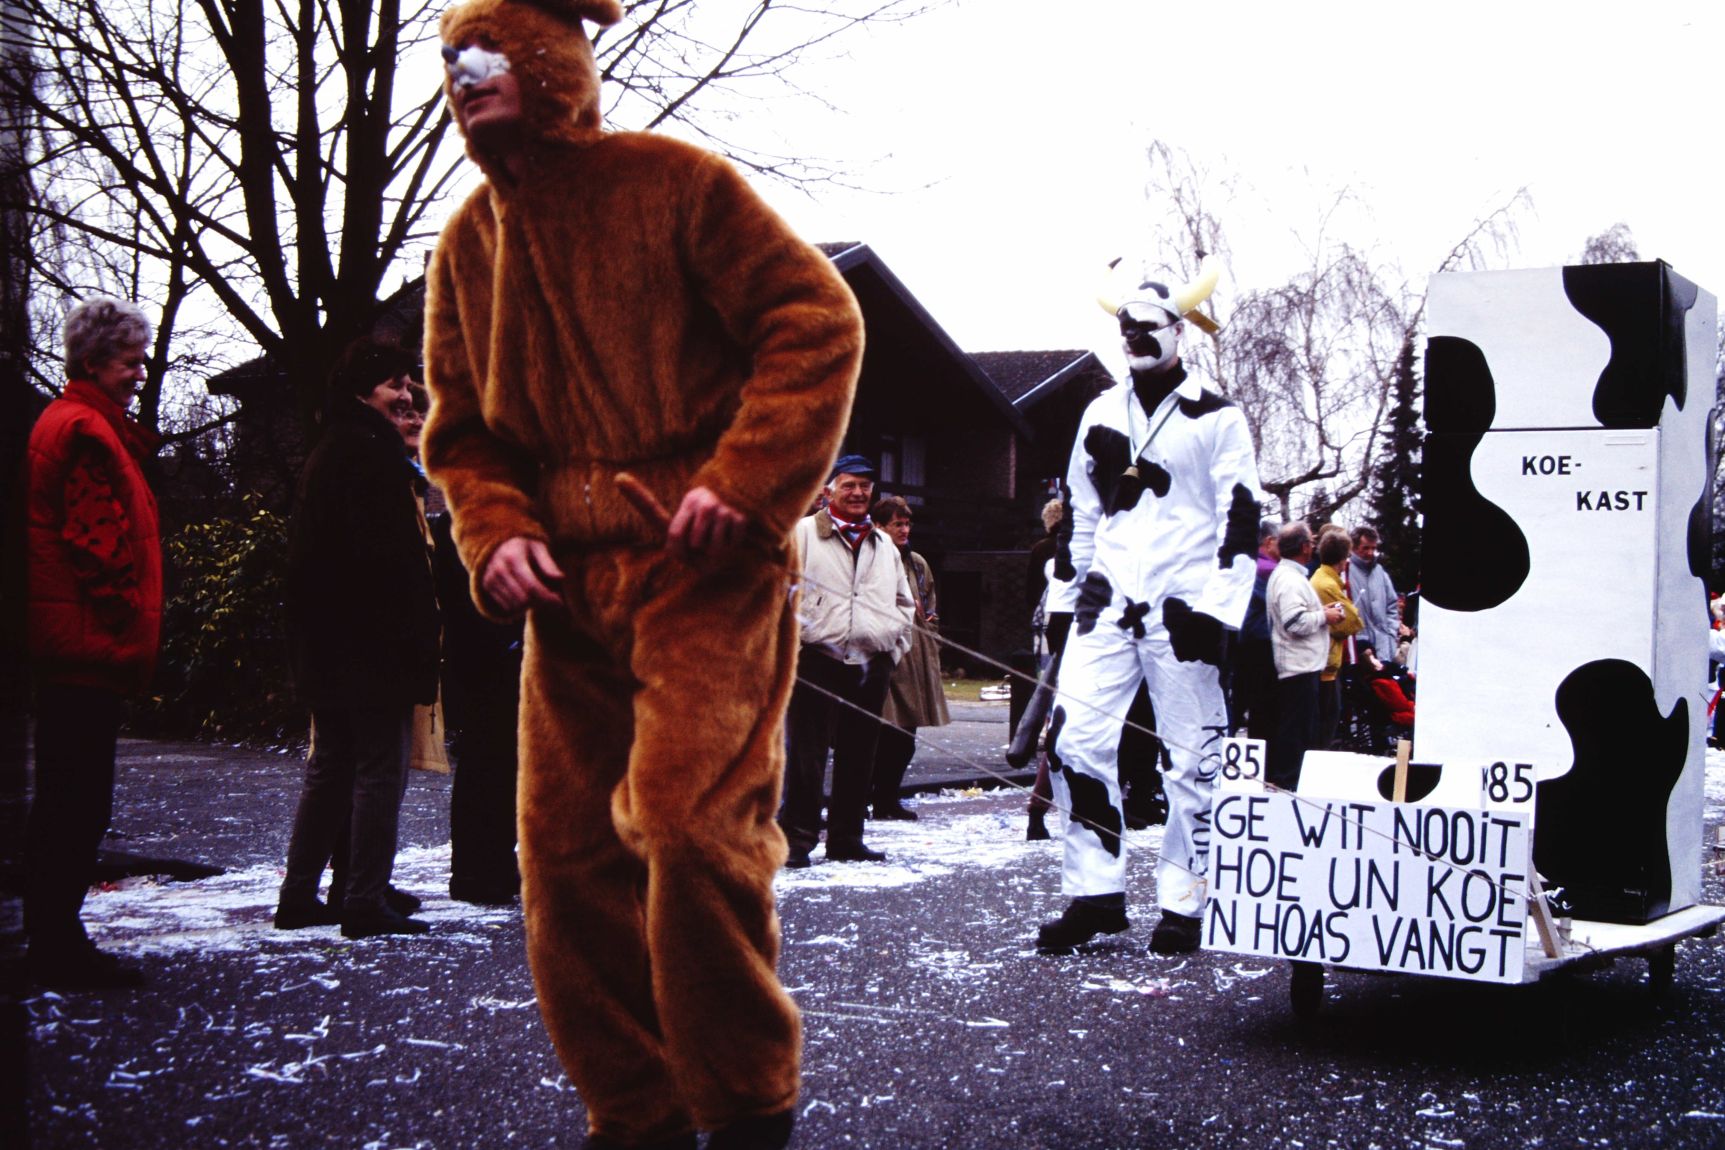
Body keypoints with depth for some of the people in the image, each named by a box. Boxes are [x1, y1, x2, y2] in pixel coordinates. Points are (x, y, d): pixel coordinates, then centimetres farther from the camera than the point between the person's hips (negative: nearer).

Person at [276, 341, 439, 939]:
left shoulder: (326, 453, 19)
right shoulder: (371, 452, -13)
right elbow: (391, 553, -21)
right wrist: (416, 634, -19)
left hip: (325, 644, 10)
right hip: (372, 641, -10)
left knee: (329, 766, 15)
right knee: (381, 768, -5)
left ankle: (299, 895, 18)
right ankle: (365, 902, -5)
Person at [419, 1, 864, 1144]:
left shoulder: (674, 183, -3)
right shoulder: (467, 243, 15)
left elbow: (818, 321, -7)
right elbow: (463, 427, 20)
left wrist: (742, 485, -15)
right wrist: (496, 533, 1)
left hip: (703, 570, -6)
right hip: (568, 585, 7)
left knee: (687, 819, -18)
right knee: (564, 848, 4)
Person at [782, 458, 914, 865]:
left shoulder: (884, 544, 19)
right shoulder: (804, 533, 2)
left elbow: (904, 601, 28)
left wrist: (896, 643, 15)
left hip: (871, 665, 5)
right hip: (818, 660, -5)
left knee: (858, 755, 8)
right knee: (808, 753, -6)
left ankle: (846, 838, 15)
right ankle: (797, 838, -1)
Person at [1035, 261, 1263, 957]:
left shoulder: (1216, 418, 1)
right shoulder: (1100, 414, 16)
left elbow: (1240, 520, -3)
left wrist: (1215, 609, -11)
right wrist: (1086, 578, 14)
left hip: (1181, 607, -4)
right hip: (1109, 605, 4)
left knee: (1190, 758, 0)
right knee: (1074, 739, -5)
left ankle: (1183, 906, 10)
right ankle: (1096, 897, 4)